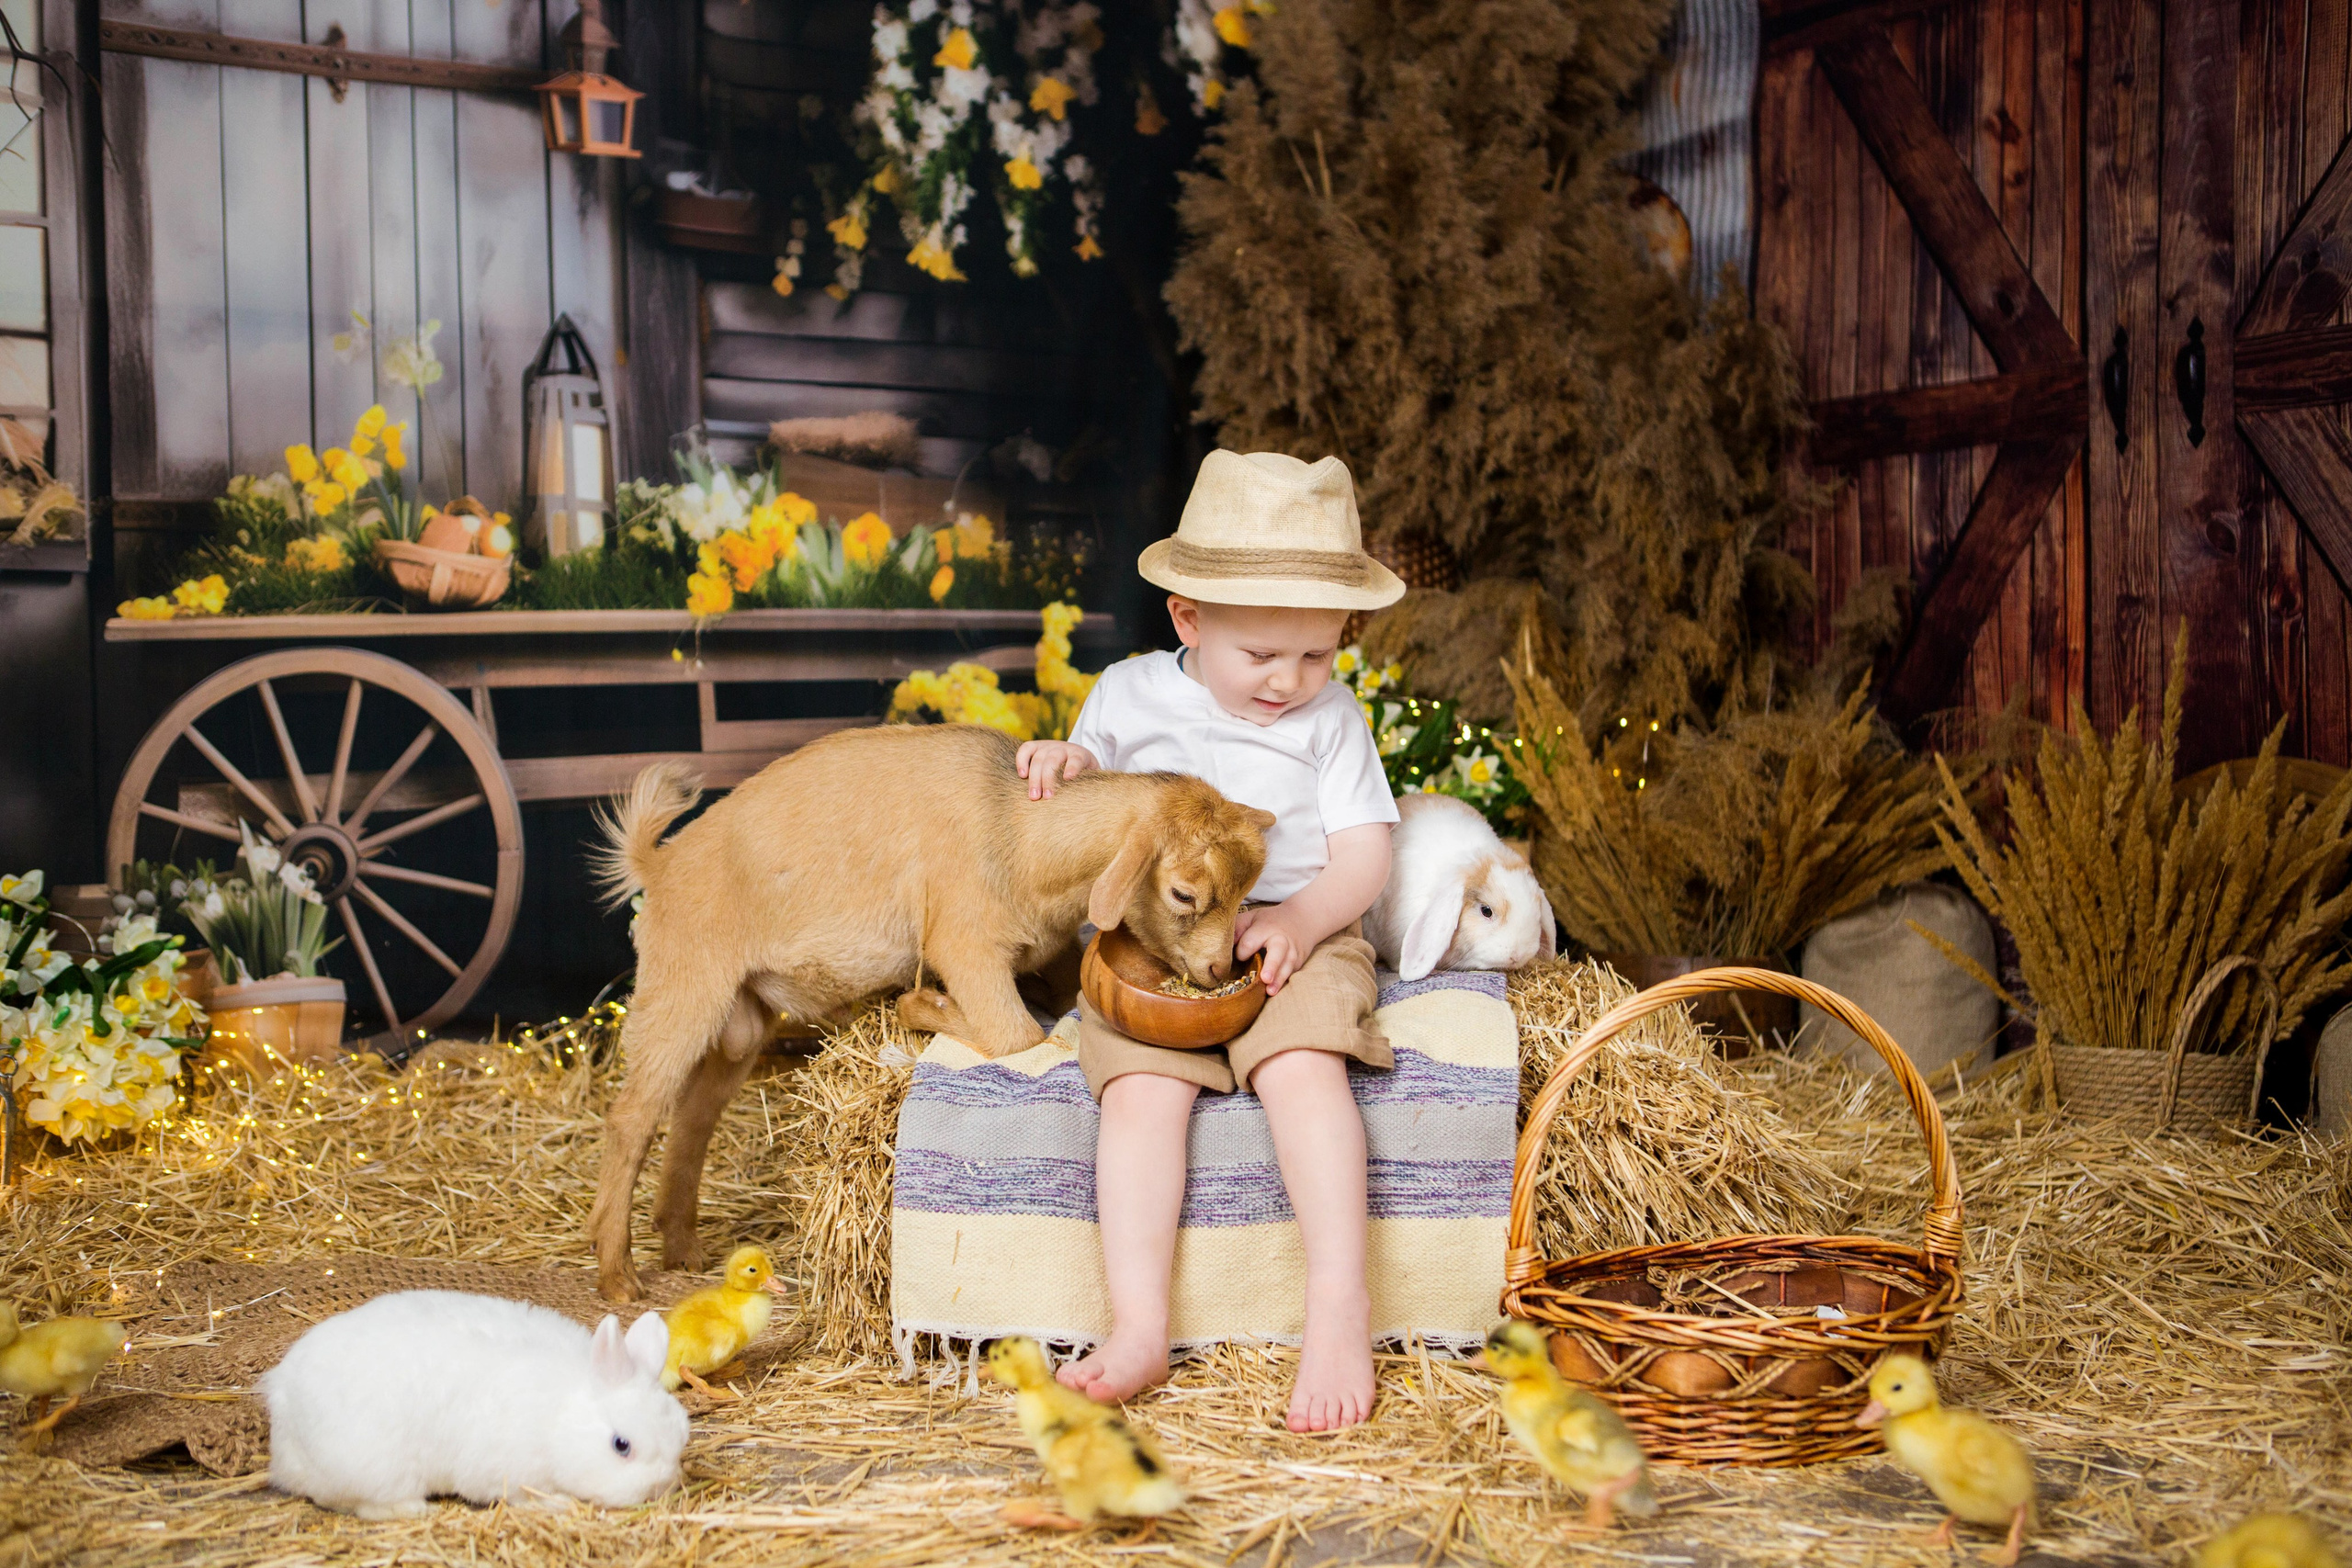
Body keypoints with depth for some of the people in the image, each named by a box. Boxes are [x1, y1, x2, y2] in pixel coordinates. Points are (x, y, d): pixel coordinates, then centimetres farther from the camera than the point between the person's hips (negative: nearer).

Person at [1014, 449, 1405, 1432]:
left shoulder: (1331, 717, 8)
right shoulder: (1130, 694, 12)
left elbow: (1364, 855, 4)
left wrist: (1300, 918, -16)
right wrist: (1063, 762, -2)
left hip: (1298, 937, -1)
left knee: (1302, 1065, -31)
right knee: (1141, 1088, -26)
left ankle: (1340, 1300, -28)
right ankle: (1138, 1330, -29)